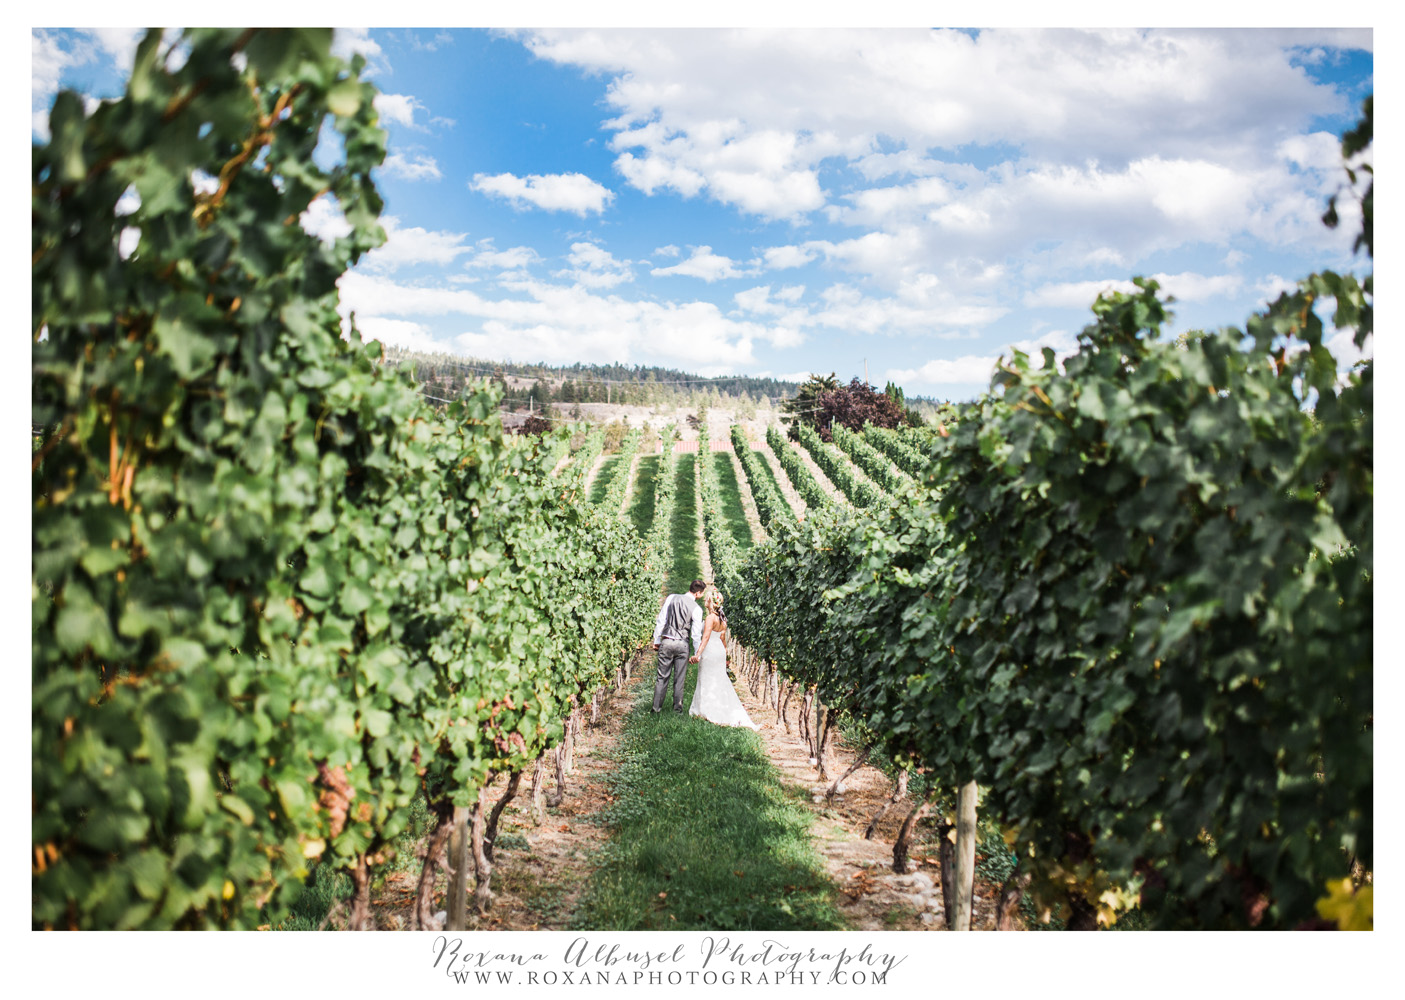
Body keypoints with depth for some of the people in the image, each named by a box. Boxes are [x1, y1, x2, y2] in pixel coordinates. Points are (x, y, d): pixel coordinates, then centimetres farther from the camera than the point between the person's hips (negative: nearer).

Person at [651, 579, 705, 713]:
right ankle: (677, 707, 15)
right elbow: (696, 634, -5)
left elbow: (661, 620, 2)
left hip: (666, 642, 2)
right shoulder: (697, 609, -7)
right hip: (682, 644, -2)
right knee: (680, 678, 9)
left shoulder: (672, 598, 1)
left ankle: (657, 707, 11)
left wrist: (657, 640, 9)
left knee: (662, 676, 8)